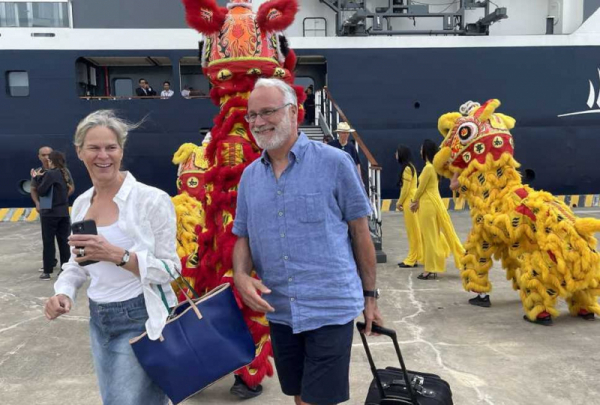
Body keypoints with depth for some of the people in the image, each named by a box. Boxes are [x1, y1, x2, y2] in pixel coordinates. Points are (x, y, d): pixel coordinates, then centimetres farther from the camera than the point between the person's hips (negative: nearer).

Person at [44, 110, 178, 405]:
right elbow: (77, 262, 15)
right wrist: (64, 292, -5)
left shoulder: (151, 200, -15)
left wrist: (118, 255, -28)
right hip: (98, 321, 7)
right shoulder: (81, 204, 6)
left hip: (139, 320, -7)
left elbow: (171, 268, -15)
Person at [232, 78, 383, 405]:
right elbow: (243, 237, 12)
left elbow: (360, 233, -3)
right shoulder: (249, 176, 7)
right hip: (278, 311, 5)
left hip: (330, 307, -5)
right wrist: (241, 275, -9)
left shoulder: (334, 162, -8)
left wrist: (370, 295, 1)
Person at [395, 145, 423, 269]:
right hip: (410, 201, 10)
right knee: (413, 231, 12)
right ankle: (413, 257, 19)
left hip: (410, 202, -10)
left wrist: (399, 202, -6)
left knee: (413, 231, -3)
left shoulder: (407, 168, -16)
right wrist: (401, 202, 13)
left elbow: (405, 189, -16)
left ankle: (412, 259, 4)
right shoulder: (408, 167, 14)